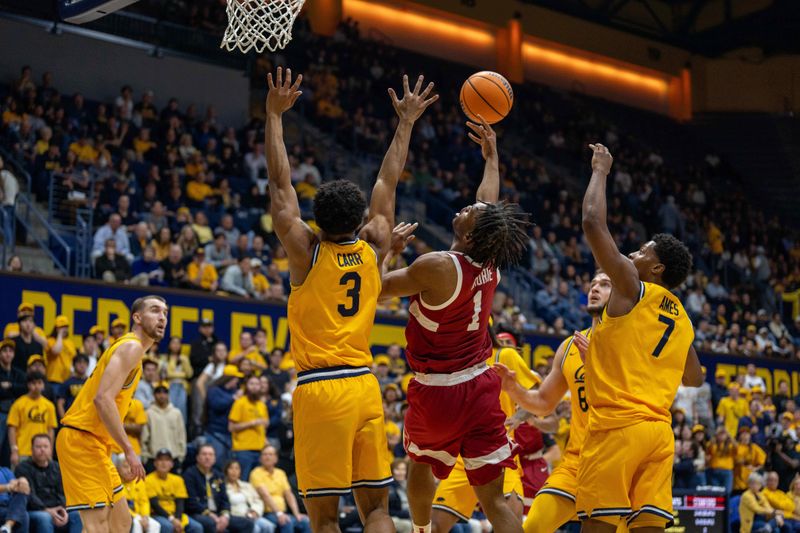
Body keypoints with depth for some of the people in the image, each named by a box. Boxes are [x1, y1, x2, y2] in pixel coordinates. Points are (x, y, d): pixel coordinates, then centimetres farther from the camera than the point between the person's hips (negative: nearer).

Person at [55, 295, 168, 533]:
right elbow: (103, 399, -25)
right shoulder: (131, 347, -12)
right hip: (82, 438, -11)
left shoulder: (130, 348, 19)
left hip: (95, 441, 11)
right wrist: (129, 450, -23)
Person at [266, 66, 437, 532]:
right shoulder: (374, 249, 7)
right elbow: (389, 182, 18)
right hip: (365, 387, 3)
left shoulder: (306, 250, -2)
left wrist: (275, 114, 9)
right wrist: (406, 122, 30)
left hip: (319, 389, -3)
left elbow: (280, 182, 3)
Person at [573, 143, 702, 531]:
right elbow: (695, 379, 34)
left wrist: (600, 171, 9)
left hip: (617, 425, -7)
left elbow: (593, 224, -5)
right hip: (660, 430, 7)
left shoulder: (632, 288, 0)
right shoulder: (682, 318, 20)